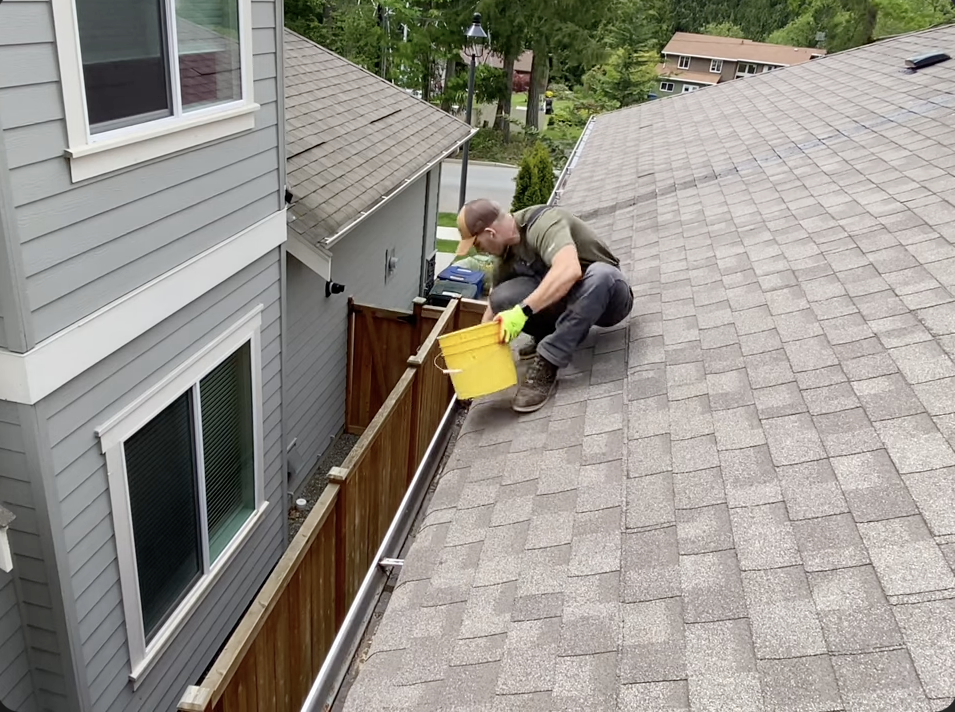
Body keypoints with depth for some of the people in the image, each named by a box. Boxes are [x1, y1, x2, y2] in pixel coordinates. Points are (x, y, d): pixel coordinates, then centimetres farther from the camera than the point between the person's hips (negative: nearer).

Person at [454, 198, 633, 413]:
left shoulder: (543, 222, -25)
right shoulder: (507, 252, -2)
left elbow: (569, 270, -44)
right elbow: (494, 309, 7)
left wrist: (523, 310, -45)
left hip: (608, 296, -5)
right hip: (565, 300, 5)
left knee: (599, 274, -41)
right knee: (503, 299, -19)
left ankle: (546, 365, -33)